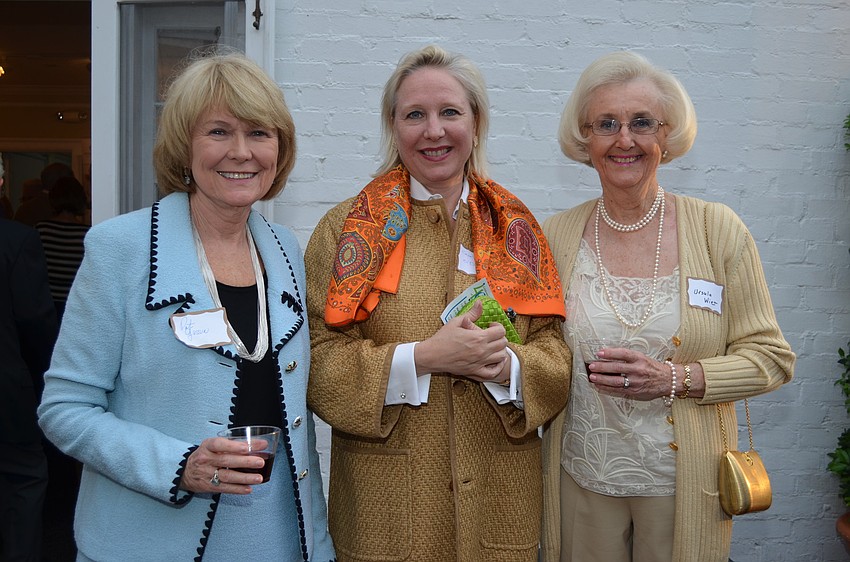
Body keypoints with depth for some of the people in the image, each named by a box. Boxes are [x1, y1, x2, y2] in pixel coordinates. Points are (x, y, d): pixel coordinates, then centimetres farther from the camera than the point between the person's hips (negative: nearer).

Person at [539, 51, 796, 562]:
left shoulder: (719, 230, -6)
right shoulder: (556, 236, -1)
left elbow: (771, 356, -5)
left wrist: (674, 378, -18)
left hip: (684, 481, -1)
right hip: (583, 478, 1)